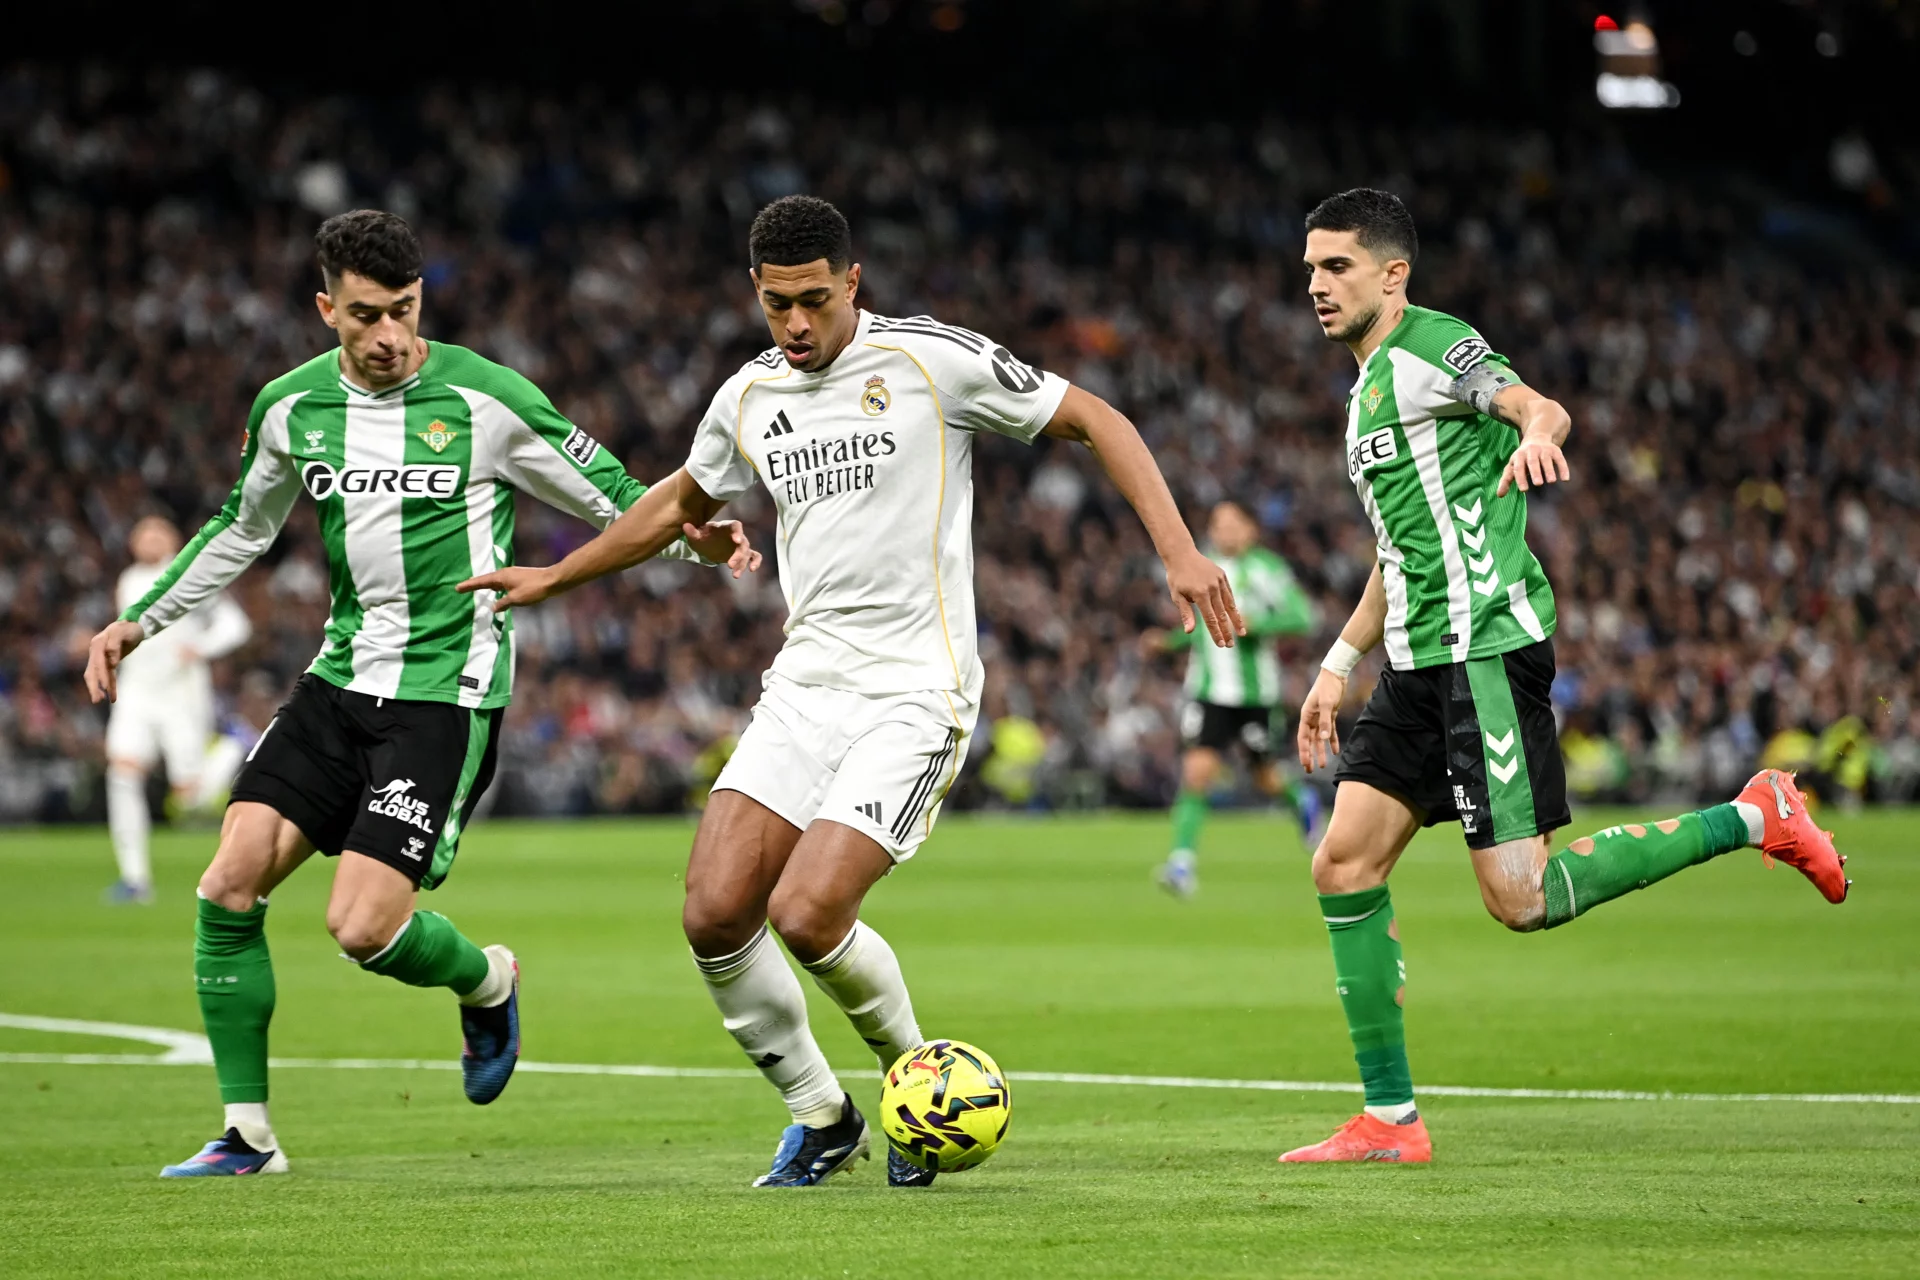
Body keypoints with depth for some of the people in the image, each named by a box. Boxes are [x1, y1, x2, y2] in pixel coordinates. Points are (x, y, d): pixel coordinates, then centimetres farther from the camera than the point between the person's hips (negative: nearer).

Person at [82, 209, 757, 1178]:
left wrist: (691, 534, -19)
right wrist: (139, 621, 21)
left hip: (447, 691, -5)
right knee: (228, 887, -7)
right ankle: (246, 1133, 5)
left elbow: (611, 497, -1)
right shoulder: (291, 408, 5)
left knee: (363, 926, -16)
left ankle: (488, 983, 19)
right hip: (340, 680, 5)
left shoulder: (485, 399, -9)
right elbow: (242, 529, 23)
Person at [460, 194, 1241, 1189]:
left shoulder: (933, 360, -7)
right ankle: (820, 1117, 12)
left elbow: (1095, 422, -2)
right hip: (804, 685, 6)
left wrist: (1179, 552, -11)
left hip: (913, 695, -6)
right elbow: (682, 502, 31)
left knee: (806, 914, -20)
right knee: (714, 913, -9)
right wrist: (555, 576, 34)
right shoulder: (748, 400, 10)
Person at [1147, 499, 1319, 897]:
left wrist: (1252, 623, -24)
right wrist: (1171, 641, 8)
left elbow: (1300, 616, -15)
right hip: (1209, 693, 3)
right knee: (1196, 771, -14)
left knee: (1267, 781, 10)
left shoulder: (1265, 568, -7)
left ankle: (1300, 798, 45)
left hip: (1255, 694, -3)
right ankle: (1183, 861, -13)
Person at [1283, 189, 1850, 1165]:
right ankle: (1389, 1120, 5)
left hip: (1485, 647, -9)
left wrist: (1536, 435, -51)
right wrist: (1340, 664, 29)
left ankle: (1751, 820, 0)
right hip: (1419, 664, 9)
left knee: (1520, 898, -13)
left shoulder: (1431, 345, -6)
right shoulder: (1369, 388, 22)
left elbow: (1533, 404, -27)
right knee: (1343, 866, 1)